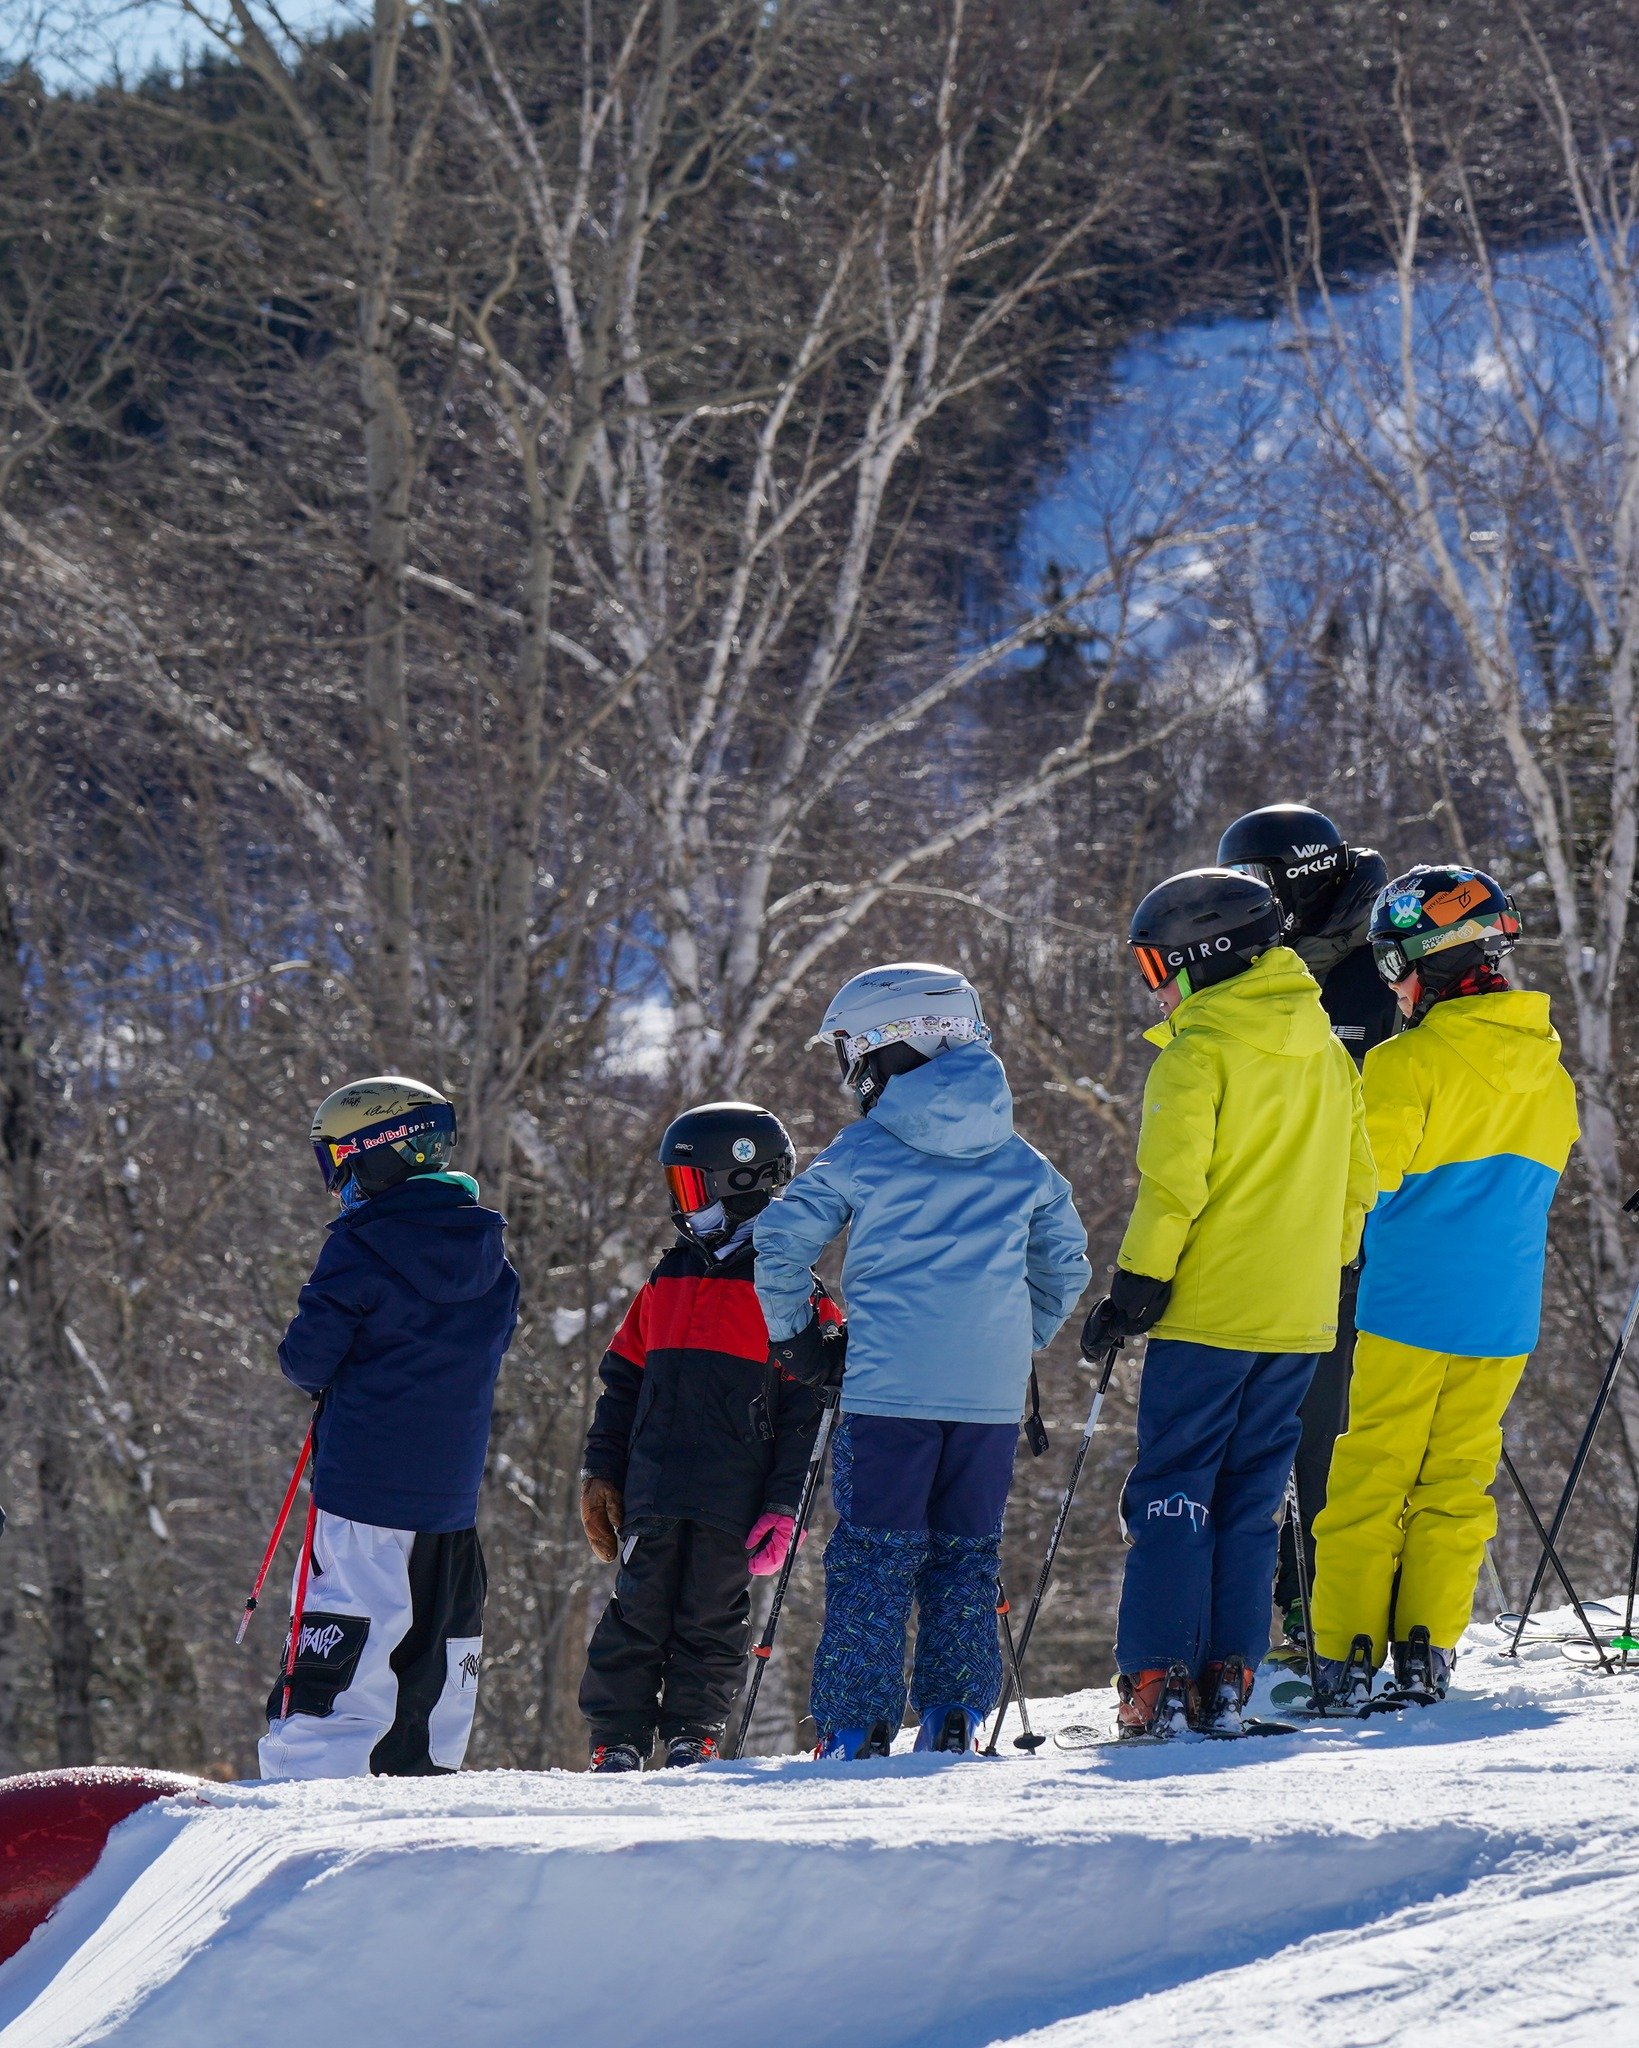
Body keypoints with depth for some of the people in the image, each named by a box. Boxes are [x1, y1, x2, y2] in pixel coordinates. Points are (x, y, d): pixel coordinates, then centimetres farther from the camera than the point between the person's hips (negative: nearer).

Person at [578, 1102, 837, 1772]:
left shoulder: (790, 1291, 0)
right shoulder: (667, 1281, 16)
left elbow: (806, 1412, -4)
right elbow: (622, 1384, 20)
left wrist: (784, 1508, -10)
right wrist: (600, 1472, 12)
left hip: (732, 1505, -4)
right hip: (653, 1492, 4)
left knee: (711, 1621, 1)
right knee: (636, 1617, 3)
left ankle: (693, 1736, 11)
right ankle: (615, 1742, 7)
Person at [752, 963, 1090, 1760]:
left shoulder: (861, 1153, -1)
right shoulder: (1021, 1162, 11)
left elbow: (781, 1241, -1)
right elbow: (1065, 1262, 19)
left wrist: (792, 1335, 13)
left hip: (888, 1386, -3)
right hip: (992, 1392, 3)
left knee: (873, 1553, 0)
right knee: (967, 1552, 11)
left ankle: (856, 1727, -5)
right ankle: (954, 1716, 5)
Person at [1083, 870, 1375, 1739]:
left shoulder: (1200, 1049, -10)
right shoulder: (1325, 1050, 13)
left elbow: (1172, 1186, -14)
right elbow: (1356, 1187, 19)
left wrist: (1133, 1290, -10)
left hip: (1207, 1310, -7)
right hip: (1300, 1315, 7)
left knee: (1171, 1496, -2)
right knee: (1250, 1502, 10)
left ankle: (1159, 1686, -7)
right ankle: (1227, 1682, 6)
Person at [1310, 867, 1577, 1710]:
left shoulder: (1409, 1061, -12)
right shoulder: (1550, 1074, 10)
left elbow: (1368, 1175, -14)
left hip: (1408, 1304, -5)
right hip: (1504, 1316, 5)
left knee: (1369, 1482, 1)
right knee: (1457, 1481, 10)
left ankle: (1346, 1658, -1)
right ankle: (1427, 1653, 5)